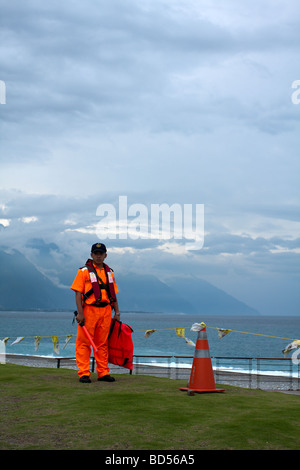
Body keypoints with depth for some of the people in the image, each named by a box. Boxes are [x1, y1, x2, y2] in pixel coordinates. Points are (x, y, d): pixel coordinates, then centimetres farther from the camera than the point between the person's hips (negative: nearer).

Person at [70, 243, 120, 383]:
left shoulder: (109, 272, 17)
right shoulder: (84, 271, 1)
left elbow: (113, 294, 20)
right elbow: (78, 293, -5)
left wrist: (117, 311, 10)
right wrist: (80, 313, -14)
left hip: (106, 311, 4)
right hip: (89, 310, -4)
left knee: (103, 343, 8)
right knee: (84, 342, -5)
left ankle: (103, 373, 14)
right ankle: (84, 374, -1)